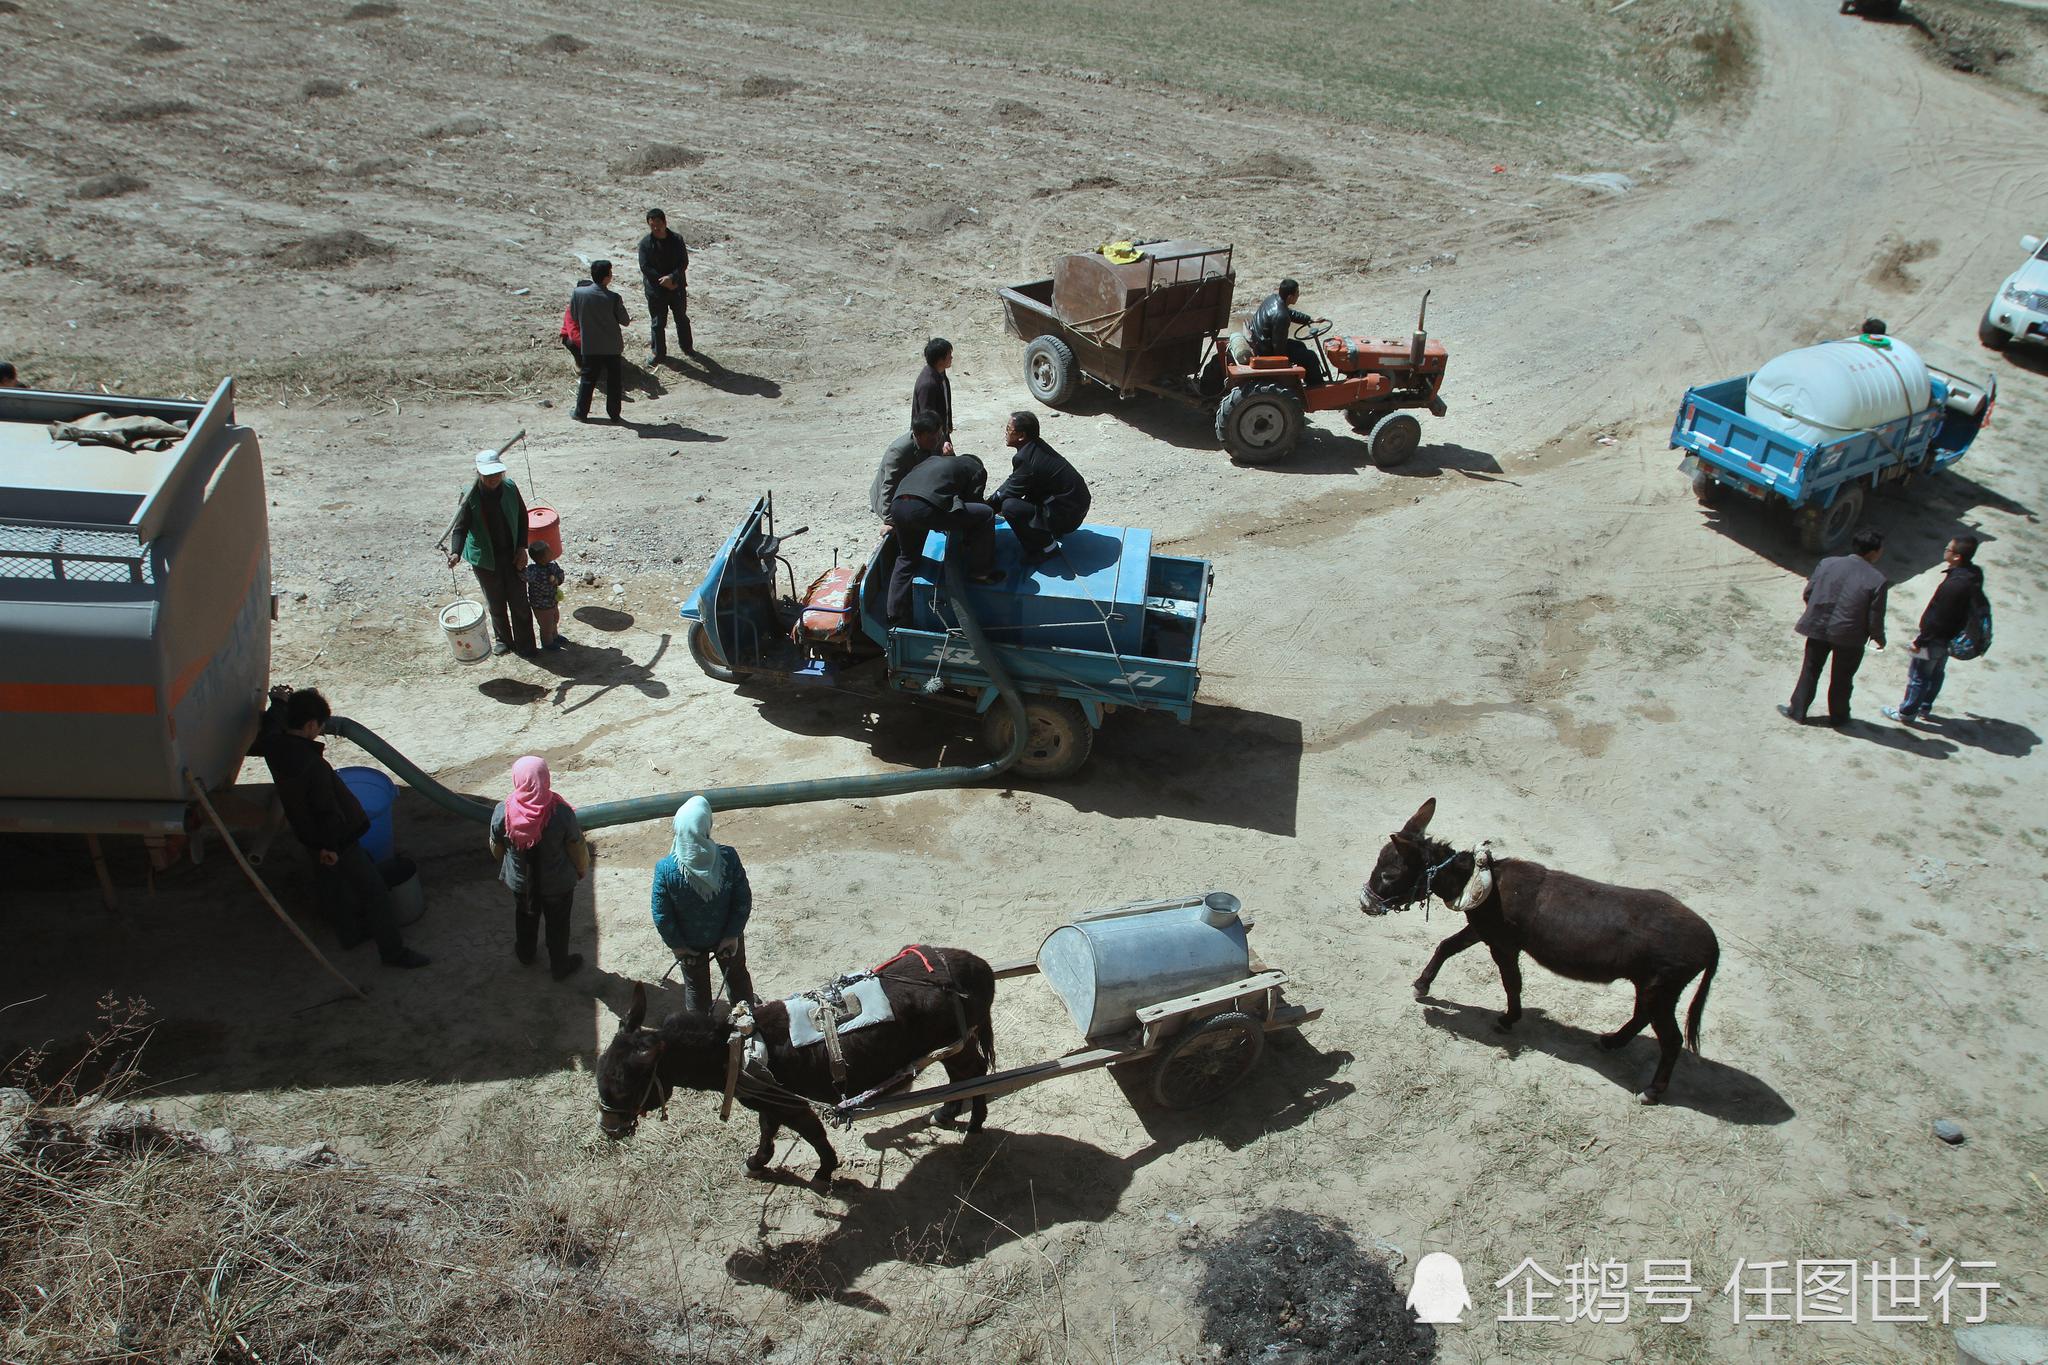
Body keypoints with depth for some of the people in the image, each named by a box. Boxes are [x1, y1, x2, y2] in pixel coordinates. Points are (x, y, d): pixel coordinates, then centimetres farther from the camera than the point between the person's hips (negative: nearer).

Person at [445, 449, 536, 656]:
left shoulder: (510, 488, -11)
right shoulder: (470, 496, -19)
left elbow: (522, 517, 2)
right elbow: (460, 527, -19)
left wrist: (522, 548, -3)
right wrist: (455, 552, -37)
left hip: (512, 555, 2)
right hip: (485, 559, -1)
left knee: (519, 601, 8)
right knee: (496, 602, 15)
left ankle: (525, 644, 23)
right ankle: (502, 639, 37)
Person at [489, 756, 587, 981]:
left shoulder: (502, 812, -24)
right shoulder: (561, 812, -30)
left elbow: (496, 848, -6)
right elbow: (577, 848, -17)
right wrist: (583, 870, 5)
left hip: (520, 880, 2)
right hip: (557, 882, -2)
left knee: (525, 917, 31)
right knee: (557, 924, 23)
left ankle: (525, 953, 56)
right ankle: (560, 966, 43)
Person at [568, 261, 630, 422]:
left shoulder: (578, 293, -11)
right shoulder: (614, 298, -17)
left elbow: (574, 317, 2)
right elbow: (624, 321, -6)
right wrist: (629, 318, 16)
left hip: (590, 346, 2)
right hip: (612, 346, -2)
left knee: (588, 379, 13)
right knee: (614, 381, 12)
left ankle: (581, 412, 18)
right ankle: (614, 413, 17)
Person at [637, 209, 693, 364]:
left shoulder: (676, 240, -7)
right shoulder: (645, 243, -11)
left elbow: (684, 262, -9)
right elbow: (645, 268, -14)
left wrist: (672, 278, -24)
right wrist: (663, 282, -19)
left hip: (677, 287, 2)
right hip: (655, 290, -2)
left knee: (682, 319, 18)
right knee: (657, 323, 6)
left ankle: (687, 347, 37)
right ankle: (658, 353, 21)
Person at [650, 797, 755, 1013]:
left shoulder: (665, 869, -31)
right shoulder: (728, 857, -30)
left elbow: (662, 916, -19)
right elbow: (744, 901, -19)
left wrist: (676, 944, -3)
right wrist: (732, 934, -6)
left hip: (690, 941, -1)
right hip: (726, 935, 1)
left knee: (696, 986, 27)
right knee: (737, 976, 29)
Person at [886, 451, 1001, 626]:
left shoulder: (933, 460, 39)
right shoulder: (977, 470, 21)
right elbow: (972, 501, 20)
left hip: (897, 505, 7)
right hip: (925, 508, -7)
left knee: (907, 559, 29)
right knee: (986, 514, 8)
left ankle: (896, 617, 28)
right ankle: (980, 572, 17)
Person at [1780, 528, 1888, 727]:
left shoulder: (1827, 564, -8)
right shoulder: (1877, 581, -17)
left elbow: (1807, 593, -1)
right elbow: (1875, 618, -12)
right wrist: (1879, 638, 7)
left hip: (1818, 627, 2)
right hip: (1849, 636, -2)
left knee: (1810, 671, 19)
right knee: (1842, 679, 17)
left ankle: (1797, 711, 27)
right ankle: (1838, 717, 33)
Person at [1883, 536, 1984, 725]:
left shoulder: (1954, 584, -35)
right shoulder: (1974, 575, -5)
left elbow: (1937, 617, -29)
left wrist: (1921, 640, -18)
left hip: (1936, 638, -9)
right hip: (1951, 636, 9)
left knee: (1918, 676, 9)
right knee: (1936, 673, 24)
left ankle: (1906, 712, 23)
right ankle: (1924, 708, 40)